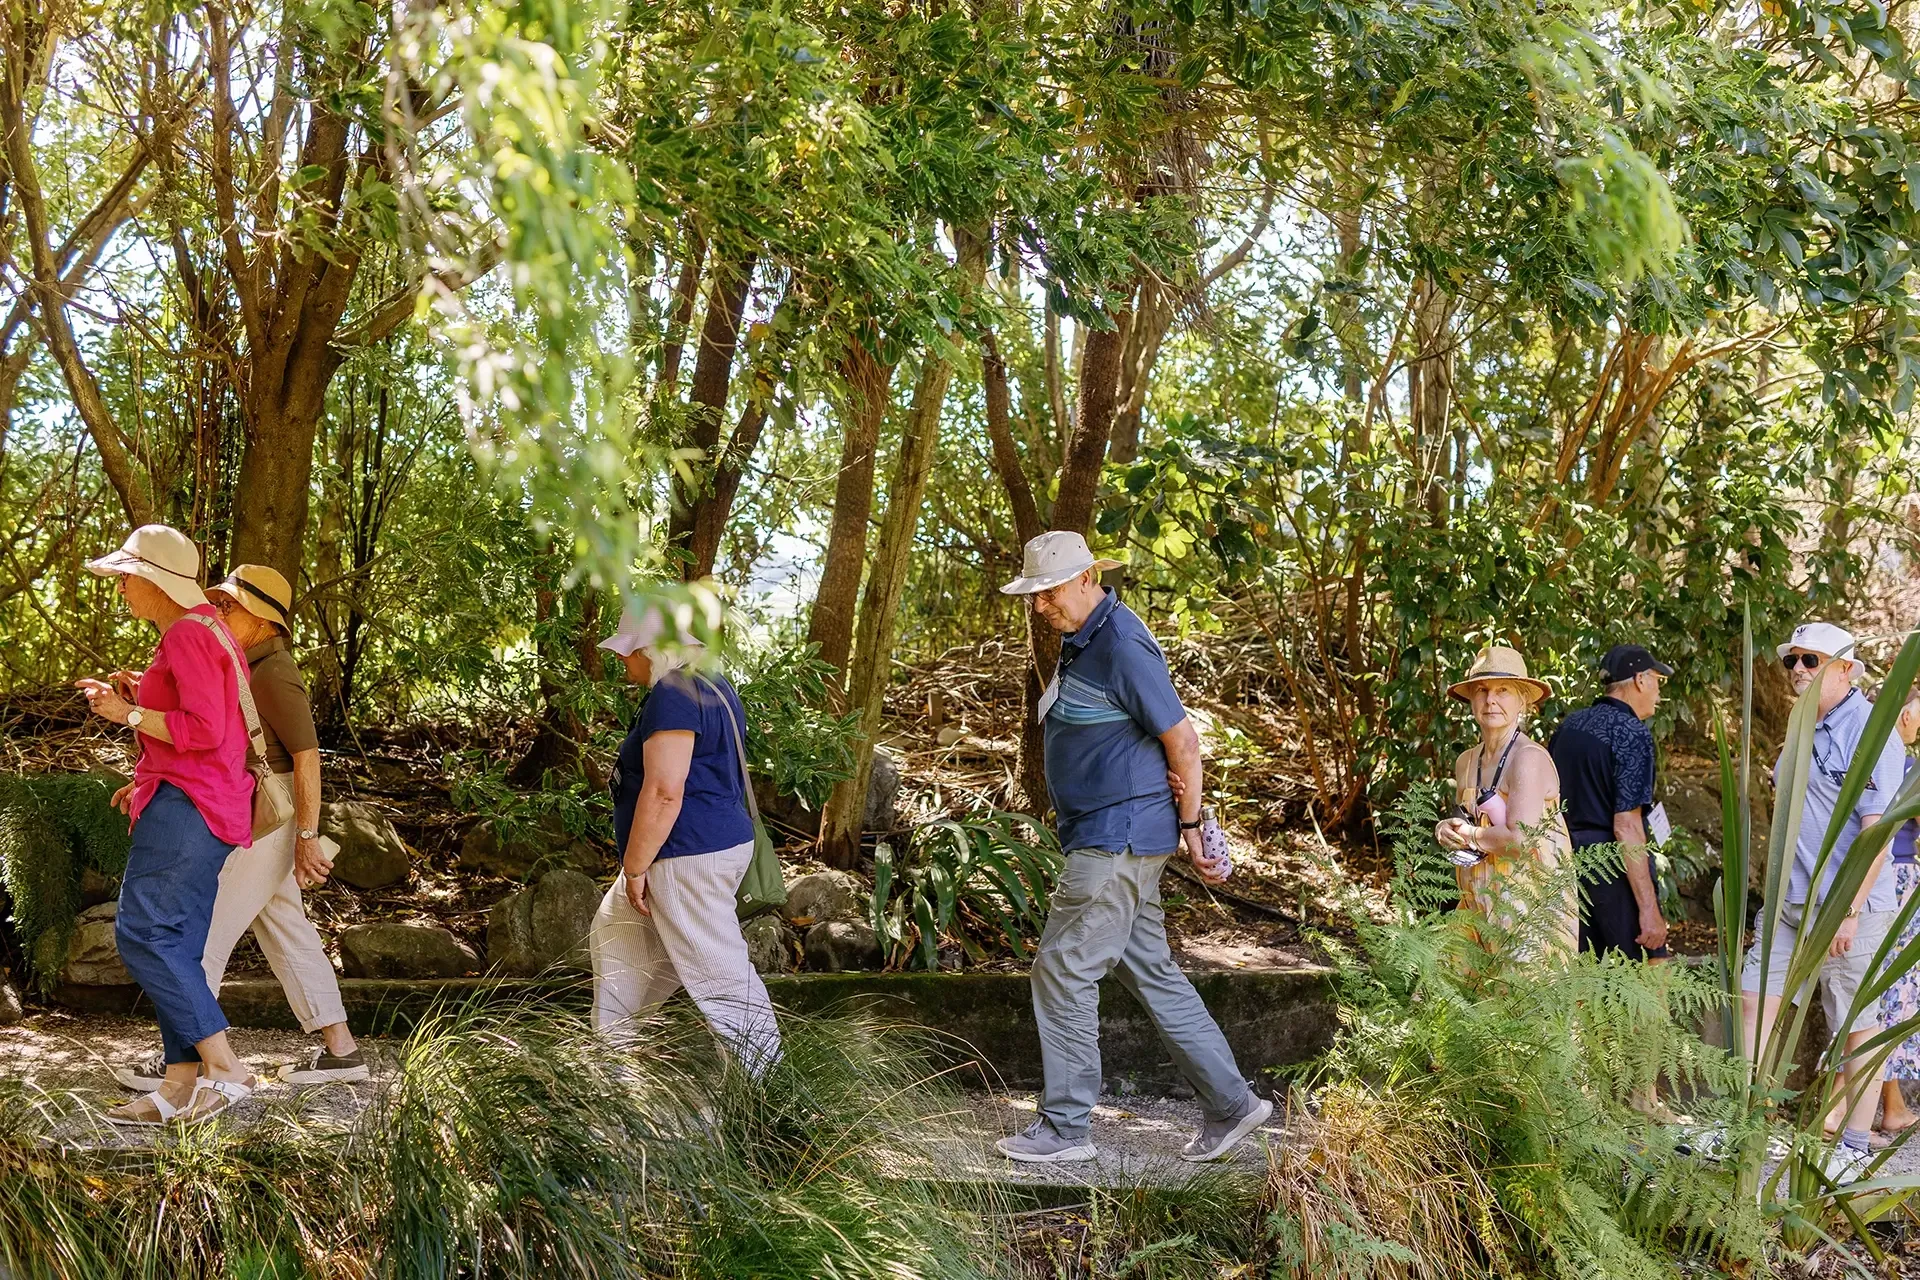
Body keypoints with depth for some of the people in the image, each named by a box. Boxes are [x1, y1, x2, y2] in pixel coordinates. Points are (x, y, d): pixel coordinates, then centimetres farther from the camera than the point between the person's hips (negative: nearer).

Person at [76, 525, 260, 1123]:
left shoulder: (189, 634, -11)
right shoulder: (204, 630, 21)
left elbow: (203, 731, -20)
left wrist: (127, 713, -11)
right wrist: (149, 782, 22)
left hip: (187, 804, -10)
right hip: (199, 805, 10)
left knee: (143, 934, -14)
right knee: (174, 947, 7)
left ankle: (225, 1067, -16)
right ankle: (181, 1085, 5)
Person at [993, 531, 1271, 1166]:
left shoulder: (1122, 647, -18)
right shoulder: (1082, 640, 14)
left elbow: (1183, 740, -17)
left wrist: (1190, 828, -11)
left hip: (1117, 841, -10)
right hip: (1106, 841, 10)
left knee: (1063, 970, -5)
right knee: (1150, 971, 13)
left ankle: (1065, 1126, 4)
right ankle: (1230, 1102, 19)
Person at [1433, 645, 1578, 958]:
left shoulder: (1530, 757, -14)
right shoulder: (1466, 762, 11)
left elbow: (1521, 839, -23)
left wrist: (1469, 835, -8)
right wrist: (1444, 830, 1)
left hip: (1535, 907, -7)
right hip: (1479, 909, 7)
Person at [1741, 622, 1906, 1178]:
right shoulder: (1805, 731, 13)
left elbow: (1876, 830, -19)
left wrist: (1849, 912, -23)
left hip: (1848, 906, -8)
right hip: (1791, 901, 8)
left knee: (1857, 1026, 2)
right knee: (1754, 999, 5)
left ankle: (1855, 1147, 11)